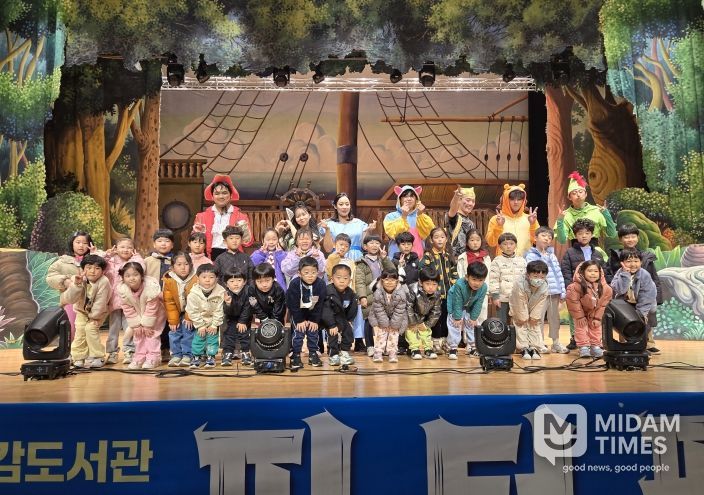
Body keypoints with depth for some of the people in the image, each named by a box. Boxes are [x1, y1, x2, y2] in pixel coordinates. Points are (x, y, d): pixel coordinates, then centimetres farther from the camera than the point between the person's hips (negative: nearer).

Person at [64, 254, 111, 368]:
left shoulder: (103, 282, -32)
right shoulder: (76, 280, -21)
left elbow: (100, 302, -26)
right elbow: (69, 299, -29)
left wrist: (94, 317, -19)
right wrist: (76, 285, -42)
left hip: (99, 311, -3)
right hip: (82, 310, 4)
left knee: (90, 328, -17)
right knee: (80, 329, -10)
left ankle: (97, 357, -4)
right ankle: (79, 357, 4)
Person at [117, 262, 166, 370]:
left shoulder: (151, 286, -38)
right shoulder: (122, 290, -24)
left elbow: (151, 308, -29)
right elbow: (128, 310, -16)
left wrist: (147, 325, -23)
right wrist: (136, 325, -16)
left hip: (155, 313, -4)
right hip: (138, 315, 5)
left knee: (152, 333, -5)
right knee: (137, 333, 5)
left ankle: (153, 357, 3)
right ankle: (139, 357, 16)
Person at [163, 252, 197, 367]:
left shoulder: (195, 280, -22)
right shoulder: (168, 280, -15)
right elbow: (169, 302, -10)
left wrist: (189, 318, -15)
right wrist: (173, 320, -10)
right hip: (175, 313, 3)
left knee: (188, 331, -7)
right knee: (174, 332, 1)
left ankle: (187, 355, 3)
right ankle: (176, 354, 13)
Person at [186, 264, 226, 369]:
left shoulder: (220, 292, -19)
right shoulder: (193, 294, -21)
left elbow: (219, 311, -12)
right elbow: (193, 312, -15)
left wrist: (214, 325, -11)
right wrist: (200, 326, -14)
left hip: (214, 322, 0)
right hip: (200, 322, 0)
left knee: (212, 337, 1)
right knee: (198, 337, 2)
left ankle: (211, 356, 16)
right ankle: (197, 356, 18)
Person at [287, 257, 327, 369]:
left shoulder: (321, 284, -22)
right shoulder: (294, 284, -28)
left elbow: (319, 305, -12)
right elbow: (293, 305, -20)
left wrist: (315, 320, -11)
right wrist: (299, 321, -17)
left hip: (312, 313, 2)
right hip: (297, 313, -2)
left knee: (314, 332, 0)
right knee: (298, 332, -10)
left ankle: (313, 354, 15)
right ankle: (295, 355, 1)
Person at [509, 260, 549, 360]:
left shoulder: (544, 288, -24)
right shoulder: (520, 285, -36)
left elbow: (540, 304, -15)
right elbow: (520, 303, -28)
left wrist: (534, 317, -13)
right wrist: (523, 317, -20)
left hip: (533, 310, 4)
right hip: (519, 310, -3)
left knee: (535, 326, 3)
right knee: (521, 326, -6)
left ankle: (534, 348, 11)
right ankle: (523, 348, 1)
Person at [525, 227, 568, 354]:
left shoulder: (552, 255, 14)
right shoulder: (531, 255, -3)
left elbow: (558, 274, 13)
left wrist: (562, 292, 9)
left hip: (555, 293, 6)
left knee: (555, 318, 14)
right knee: (539, 319, 0)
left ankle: (556, 343, 23)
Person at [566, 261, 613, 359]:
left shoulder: (605, 288, -22)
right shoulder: (576, 286, -33)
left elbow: (603, 304, -12)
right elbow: (573, 302, -24)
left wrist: (597, 317, -11)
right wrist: (579, 316, -19)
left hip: (594, 312, 3)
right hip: (581, 311, -3)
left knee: (596, 327, 7)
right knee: (580, 326, -6)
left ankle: (595, 346, 18)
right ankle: (583, 347, 0)